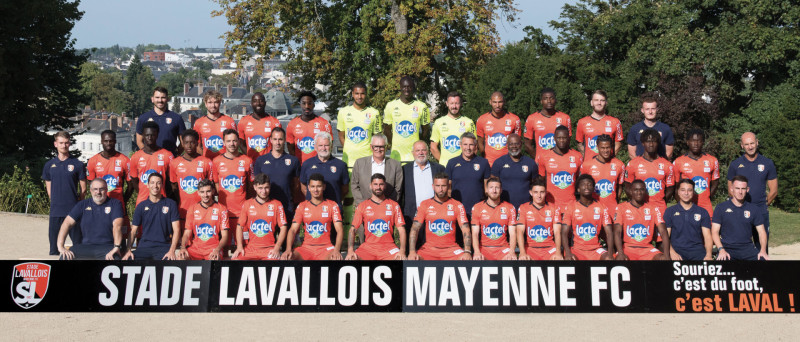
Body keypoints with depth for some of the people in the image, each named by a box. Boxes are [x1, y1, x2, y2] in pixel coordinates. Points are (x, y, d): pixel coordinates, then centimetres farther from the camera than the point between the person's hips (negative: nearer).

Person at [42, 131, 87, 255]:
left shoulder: (77, 164, 2)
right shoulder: (49, 165, 10)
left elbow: (83, 189, 5)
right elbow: (49, 188, 16)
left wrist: (75, 202, 5)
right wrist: (56, 202, 11)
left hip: (73, 210, -3)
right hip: (55, 211, 3)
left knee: (78, 242, -3)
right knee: (54, 244, 7)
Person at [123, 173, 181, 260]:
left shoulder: (171, 204, 8)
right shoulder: (141, 206, 13)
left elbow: (176, 230, 2)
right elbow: (133, 231, 12)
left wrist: (172, 251, -12)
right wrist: (128, 250, -6)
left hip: (164, 247, -3)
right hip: (144, 247, 3)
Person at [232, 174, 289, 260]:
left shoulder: (277, 204, 6)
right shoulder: (247, 204, 10)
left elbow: (283, 227, 3)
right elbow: (240, 226, 10)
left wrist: (277, 248, -9)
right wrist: (239, 247, -4)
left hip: (270, 248, -2)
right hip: (250, 247, 2)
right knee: (235, 259, -25)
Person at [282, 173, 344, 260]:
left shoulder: (332, 205, 4)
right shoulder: (302, 206, 9)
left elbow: (339, 230, -4)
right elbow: (293, 230, 2)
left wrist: (336, 250, -22)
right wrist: (288, 249, -17)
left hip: (325, 247, -2)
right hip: (306, 247, 2)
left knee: (337, 258, -36)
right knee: (285, 257, -26)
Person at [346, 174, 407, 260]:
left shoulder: (394, 205, 9)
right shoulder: (362, 206, 9)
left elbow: (401, 229, 3)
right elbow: (353, 229, 4)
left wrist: (402, 251, -14)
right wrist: (350, 250, -13)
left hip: (388, 247, 0)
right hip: (368, 246, 0)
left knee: (402, 259, -30)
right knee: (350, 259, -27)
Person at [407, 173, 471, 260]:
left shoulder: (457, 206, 5)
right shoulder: (425, 205, 6)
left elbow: (465, 231, -2)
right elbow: (414, 229, -1)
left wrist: (467, 252, -20)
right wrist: (412, 251, -18)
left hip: (451, 248, 0)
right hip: (429, 248, 0)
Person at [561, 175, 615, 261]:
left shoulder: (601, 208, 5)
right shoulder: (570, 207, 1)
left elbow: (609, 232, 1)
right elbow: (564, 232, -4)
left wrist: (610, 253, -17)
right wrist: (568, 253, -21)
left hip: (596, 250, 2)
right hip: (577, 249, -1)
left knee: (609, 259, -28)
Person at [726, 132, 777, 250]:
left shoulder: (768, 163, 6)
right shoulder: (735, 164, 5)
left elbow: (774, 191, 10)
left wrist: (763, 204, 7)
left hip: (761, 212, 1)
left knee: (762, 245, 3)